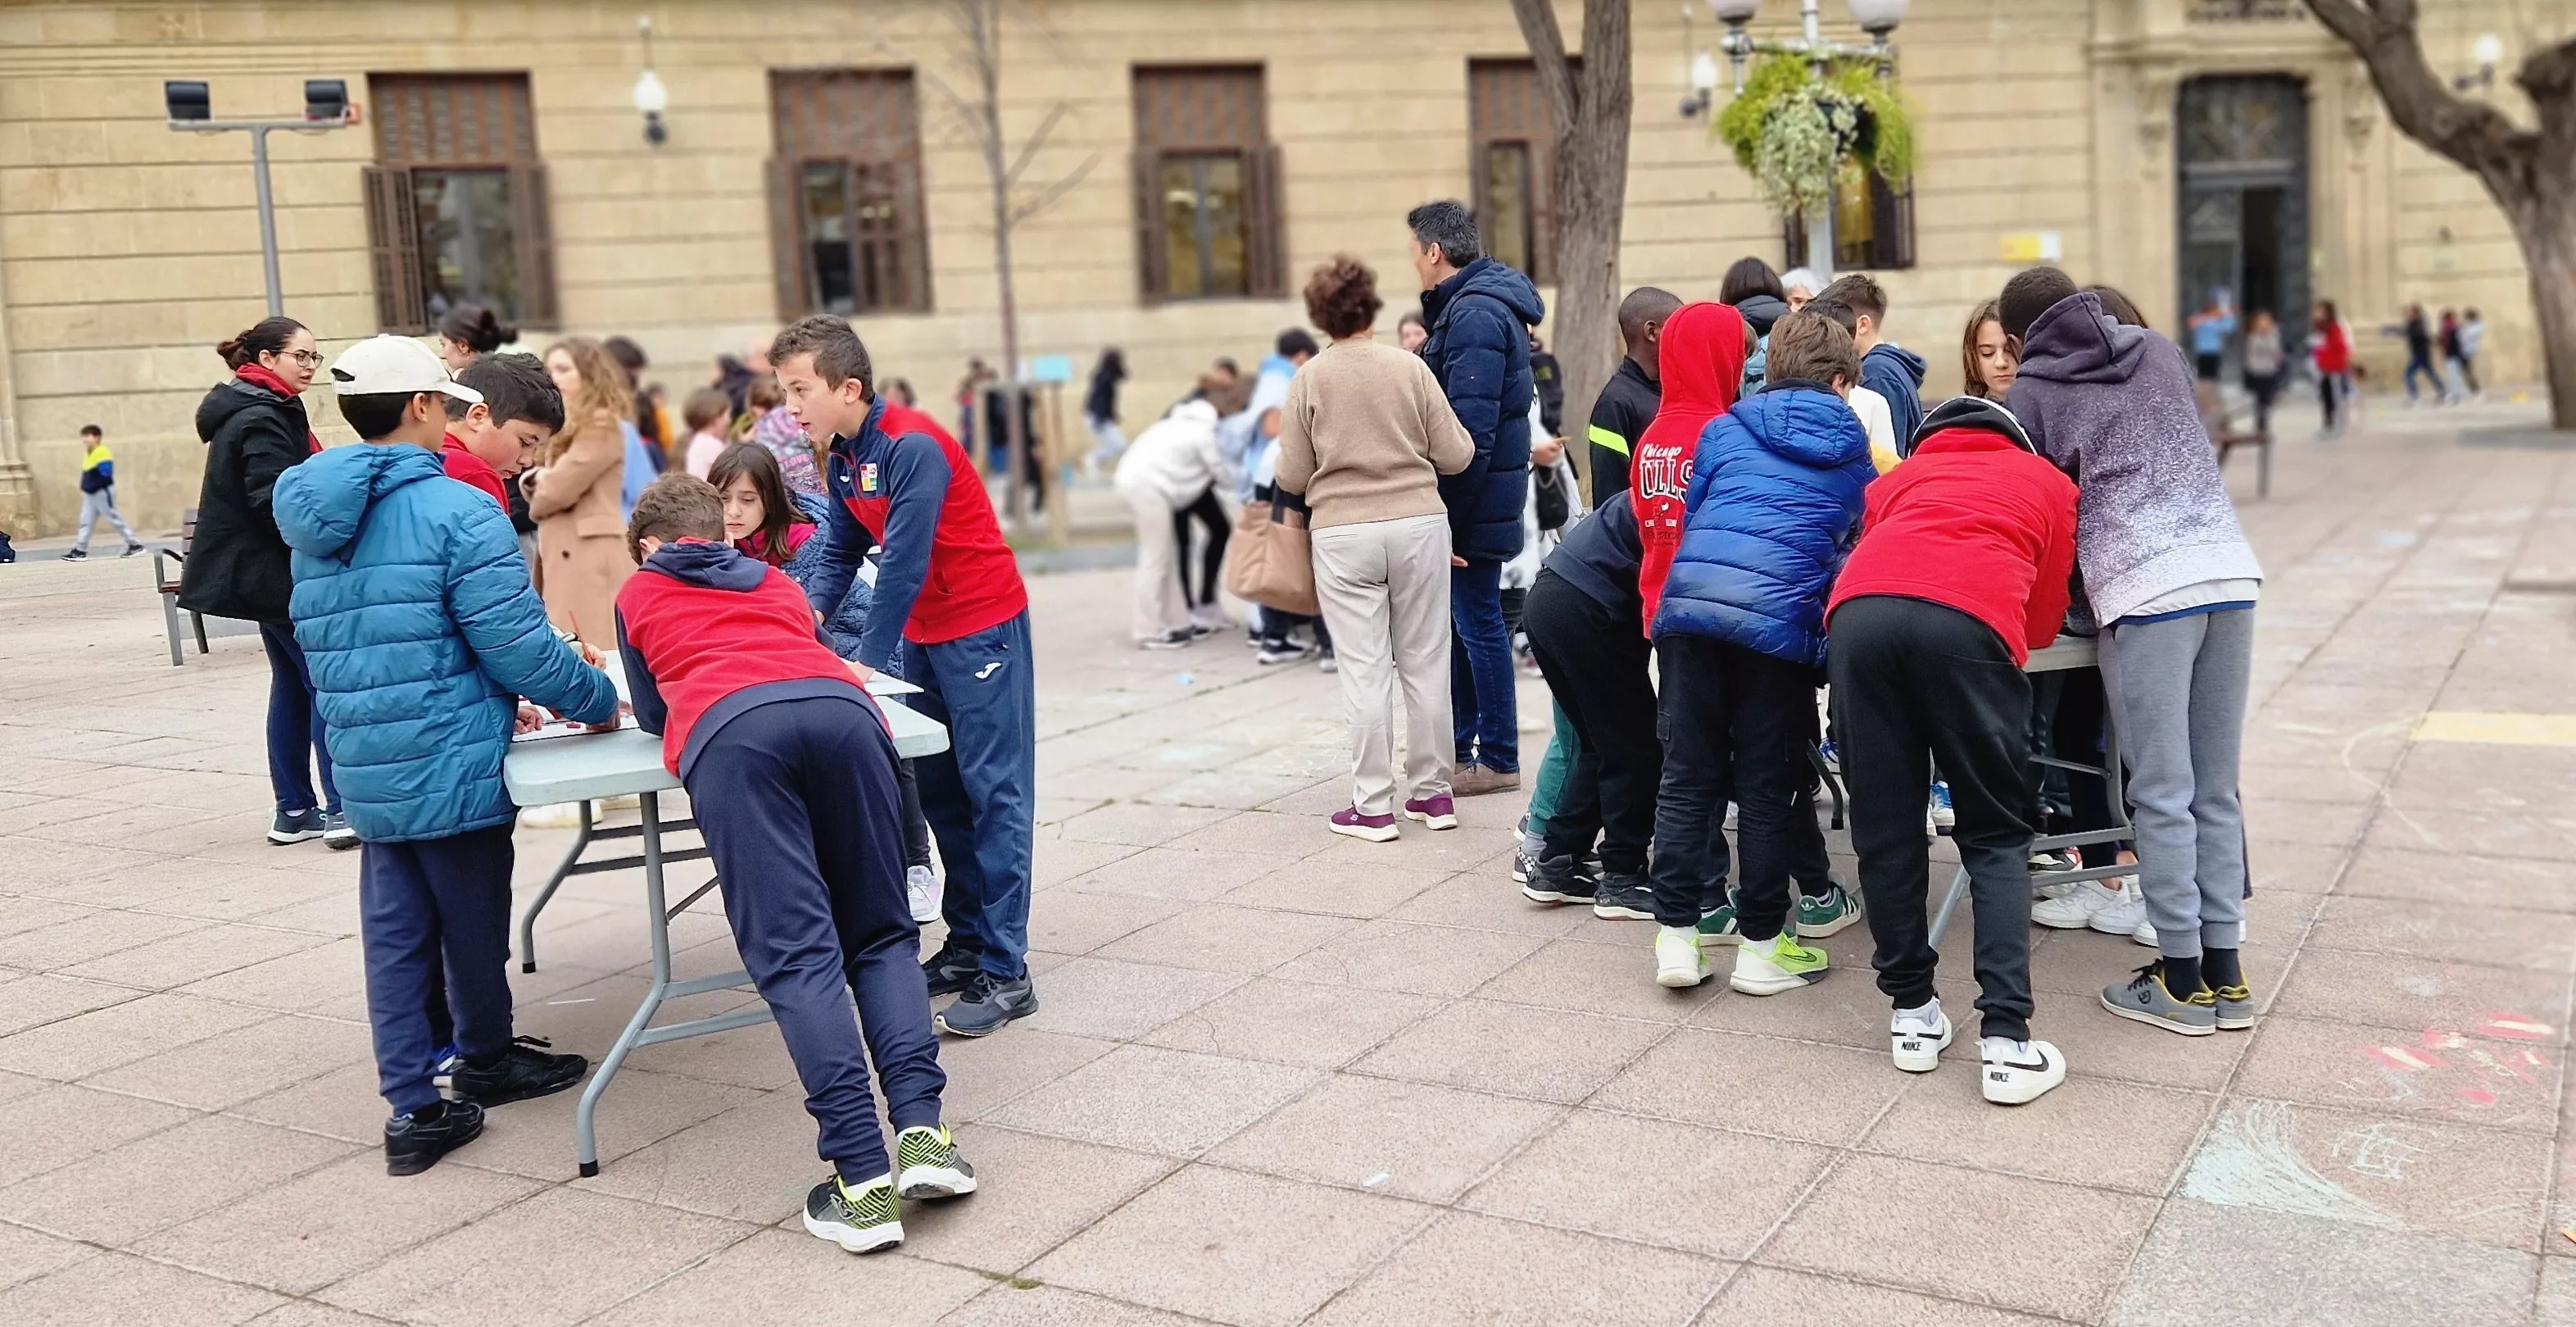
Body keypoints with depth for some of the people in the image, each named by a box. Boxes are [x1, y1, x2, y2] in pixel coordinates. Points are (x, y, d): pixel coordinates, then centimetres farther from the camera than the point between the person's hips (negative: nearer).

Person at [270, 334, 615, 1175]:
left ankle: (414, 1108, 11)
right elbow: (518, 648, -20)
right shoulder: (456, 511, -17)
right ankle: (485, 1060, 34)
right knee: (473, 924, 14)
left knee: (394, 933, 9)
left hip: (366, 772, 7)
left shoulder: (316, 522, 9)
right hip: (452, 767, -6)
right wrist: (598, 700, -3)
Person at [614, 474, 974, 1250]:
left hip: (728, 734, -2)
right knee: (882, 935, 10)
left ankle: (864, 1179, -19)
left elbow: (653, 713, 39)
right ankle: (921, 1132, -9)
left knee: (797, 957, -8)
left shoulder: (638, 595, 31)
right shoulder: (775, 582, 38)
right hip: (840, 710, 3)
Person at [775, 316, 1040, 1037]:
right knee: (938, 789, 11)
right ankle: (967, 941, 21)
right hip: (921, 633, 9)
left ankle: (1006, 972, -8)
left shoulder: (913, 448, -22)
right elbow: (844, 553, 9)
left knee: (992, 789, -8)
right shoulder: (842, 457, 5)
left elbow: (905, 561, -25)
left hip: (982, 626, -9)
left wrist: (868, 659, -25)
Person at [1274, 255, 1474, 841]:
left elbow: (1292, 478, 1)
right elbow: (1455, 455, 1)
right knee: (1426, 663, 10)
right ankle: (1434, 792, 18)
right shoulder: (1411, 368, 1)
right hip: (1418, 524, 1)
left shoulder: (1309, 381, -1)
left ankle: (1372, 807, 4)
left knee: (1366, 671, 2)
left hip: (1342, 534, -1)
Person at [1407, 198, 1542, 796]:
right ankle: (1458, 746, 25)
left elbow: (1471, 427, -24)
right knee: (1461, 620, 16)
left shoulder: (1474, 314, -17)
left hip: (1474, 499, -10)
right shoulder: (1476, 304, 15)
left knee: (1478, 624, -1)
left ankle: (1498, 759, 8)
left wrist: (1447, 511, -21)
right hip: (1475, 498, 10)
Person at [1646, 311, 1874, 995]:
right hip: (1779, 613, -2)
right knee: (1767, 783, 7)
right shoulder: (1852, 452, 18)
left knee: (1687, 773, 9)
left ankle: (1675, 935, 10)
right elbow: (1860, 541, 26)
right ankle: (1760, 944, 14)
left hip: (1688, 600, 2)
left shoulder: (1724, 428, 20)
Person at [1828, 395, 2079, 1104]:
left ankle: (1911, 1013, 19)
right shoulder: (2049, 482, 33)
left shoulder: (1901, 476, 38)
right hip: (1970, 621, -2)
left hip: (1858, 612, 2)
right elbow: (2043, 620, 28)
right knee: (1996, 839, 9)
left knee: (1884, 829, 13)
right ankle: (2006, 1039, 1)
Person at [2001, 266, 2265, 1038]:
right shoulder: (2160, 352, 20)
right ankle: (2224, 972, 15)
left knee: (2163, 795, 1)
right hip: (2229, 574, 5)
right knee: (2217, 791, 10)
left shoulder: (2033, 391, 7)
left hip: (2143, 590, -5)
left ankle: (2183, 981, 6)